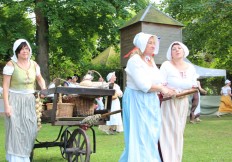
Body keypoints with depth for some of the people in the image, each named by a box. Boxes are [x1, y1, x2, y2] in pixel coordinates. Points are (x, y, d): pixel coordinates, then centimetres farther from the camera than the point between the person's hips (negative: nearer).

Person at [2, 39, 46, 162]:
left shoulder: (34, 64, 7)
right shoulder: (11, 64, -7)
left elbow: (40, 79, 24)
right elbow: (5, 86, -9)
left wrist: (44, 88, 4)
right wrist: (6, 105, -14)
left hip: (30, 101, 5)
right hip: (15, 101, -4)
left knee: (30, 130, 3)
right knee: (15, 130, -5)